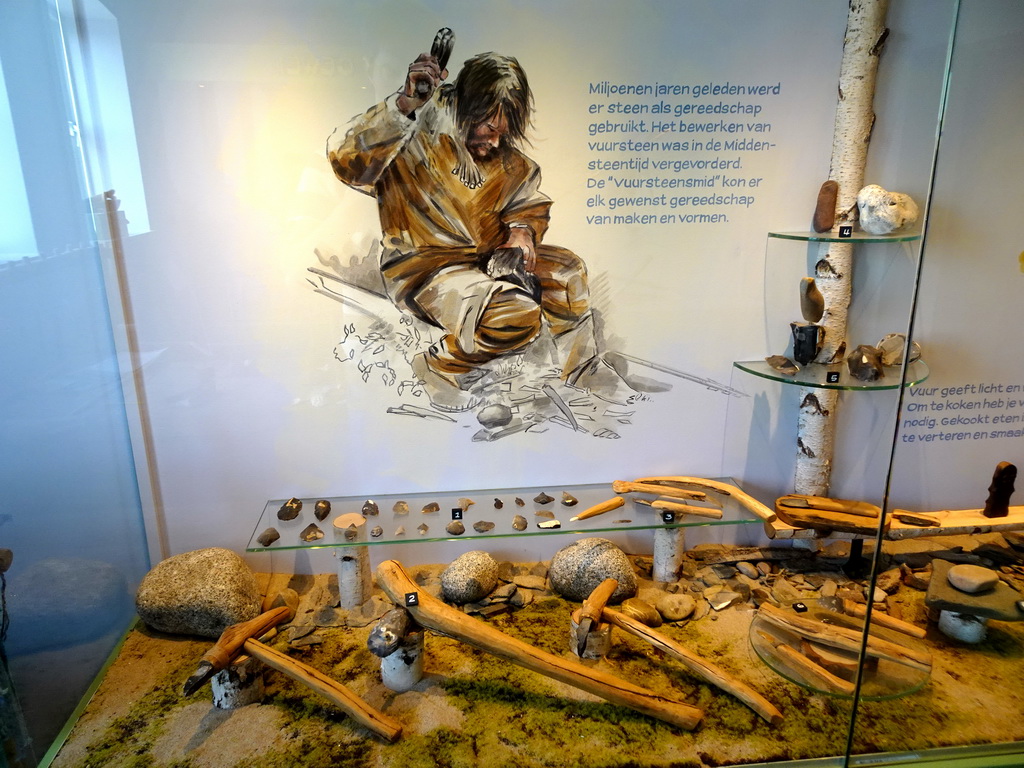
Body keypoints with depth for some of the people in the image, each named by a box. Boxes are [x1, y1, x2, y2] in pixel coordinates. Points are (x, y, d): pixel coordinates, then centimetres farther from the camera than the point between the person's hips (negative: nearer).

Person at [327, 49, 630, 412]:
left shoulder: (508, 160, 4)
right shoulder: (418, 128, -18)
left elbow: (530, 201, 18)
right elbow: (348, 161, -34)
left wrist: (522, 228, -4)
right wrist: (405, 104, -44)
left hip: (485, 257, 8)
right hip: (421, 264, -8)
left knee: (565, 268, 6)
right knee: (516, 314, -29)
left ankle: (582, 367, 23)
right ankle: (442, 369, -2)